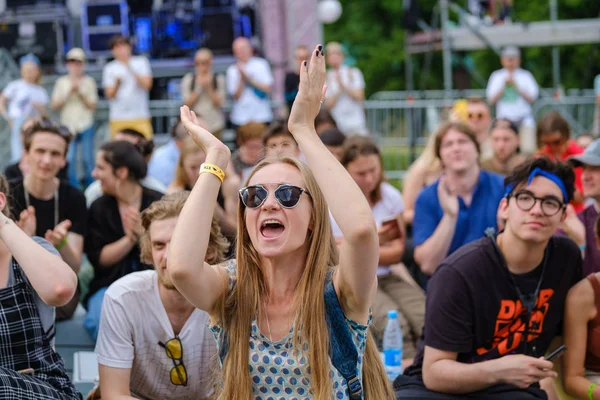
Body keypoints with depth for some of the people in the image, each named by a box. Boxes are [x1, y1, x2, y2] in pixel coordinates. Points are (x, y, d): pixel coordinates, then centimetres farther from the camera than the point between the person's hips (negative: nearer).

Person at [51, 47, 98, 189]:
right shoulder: (61, 82, 6)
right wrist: (69, 92, -9)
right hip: (68, 126, 0)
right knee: (70, 159, -5)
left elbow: (92, 106, 1)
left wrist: (80, 93, -12)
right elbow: (54, 105, 1)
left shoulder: (89, 81, 5)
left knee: (87, 159, 0)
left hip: (86, 126, 0)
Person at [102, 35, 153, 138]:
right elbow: (109, 95, 3)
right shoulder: (109, 68, 8)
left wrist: (130, 68, -13)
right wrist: (117, 83, -17)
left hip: (140, 117, 0)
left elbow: (147, 84, -6)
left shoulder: (141, 62, 7)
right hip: (118, 119, 1)